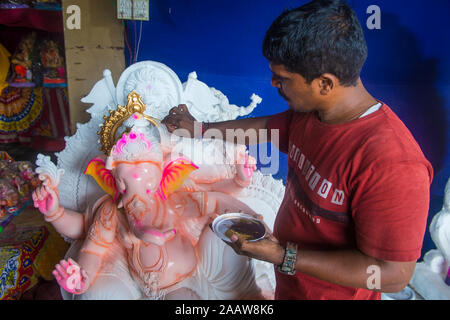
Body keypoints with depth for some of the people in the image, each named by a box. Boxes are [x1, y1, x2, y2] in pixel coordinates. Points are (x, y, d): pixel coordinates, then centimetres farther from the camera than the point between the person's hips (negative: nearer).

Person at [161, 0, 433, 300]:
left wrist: (283, 256, -29)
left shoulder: (393, 163, -35)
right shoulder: (308, 114, -9)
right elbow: (266, 128, 11)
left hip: (332, 291, -6)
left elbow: (394, 273, -29)